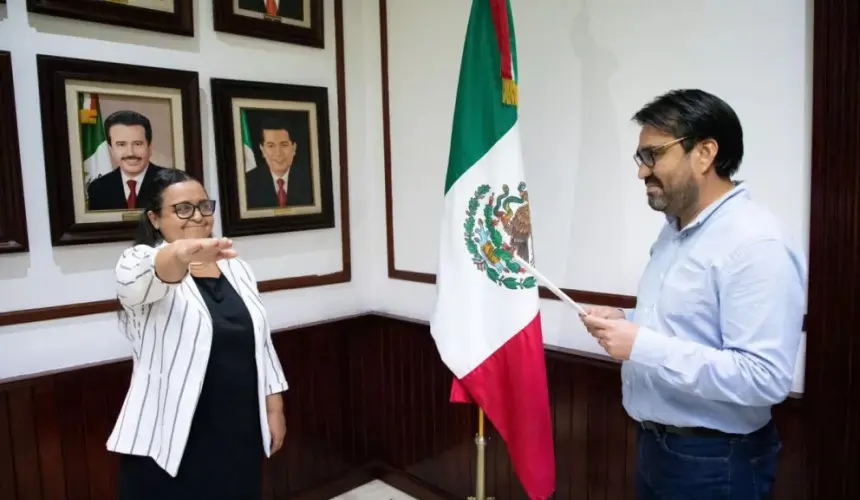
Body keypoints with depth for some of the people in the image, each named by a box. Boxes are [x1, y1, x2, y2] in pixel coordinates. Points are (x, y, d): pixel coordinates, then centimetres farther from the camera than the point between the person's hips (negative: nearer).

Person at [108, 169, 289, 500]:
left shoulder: (235, 267, 9)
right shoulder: (141, 263, -7)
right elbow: (137, 280, -33)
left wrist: (274, 406, 8)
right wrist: (181, 254, -54)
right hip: (171, 441, -4)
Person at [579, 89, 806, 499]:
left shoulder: (756, 243, -23)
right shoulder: (675, 228, 7)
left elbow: (765, 378, -28)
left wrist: (642, 346, -29)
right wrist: (627, 323, -1)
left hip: (714, 459, -8)